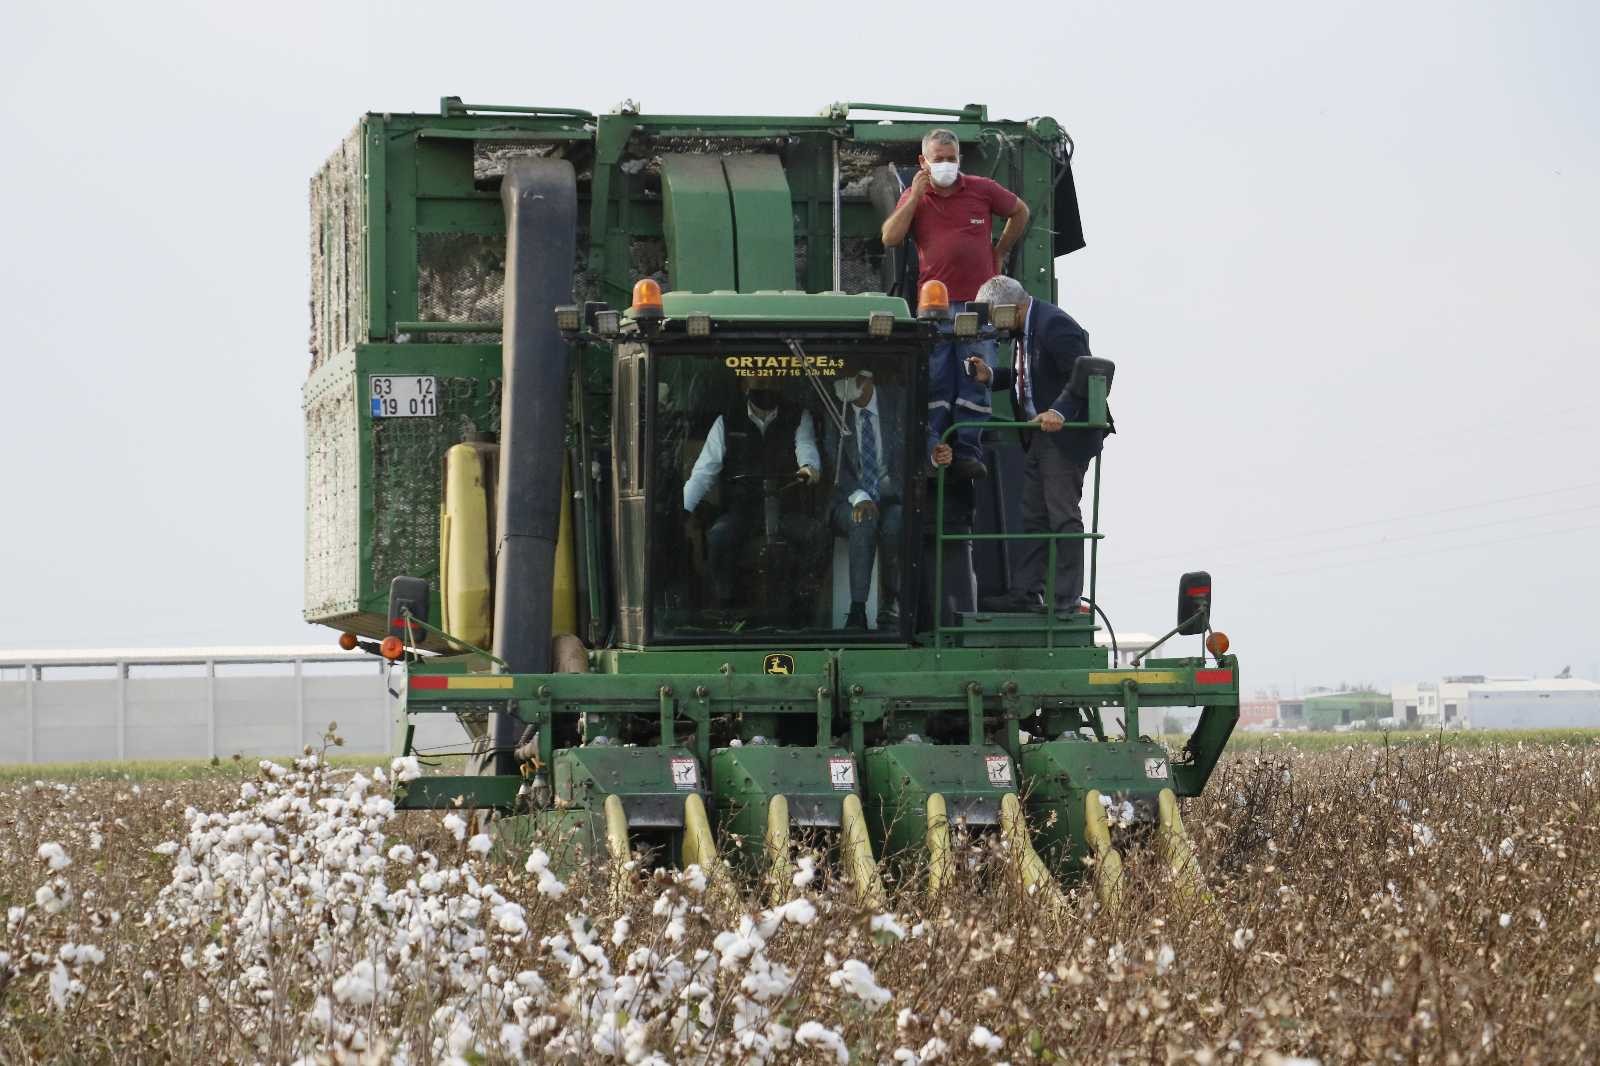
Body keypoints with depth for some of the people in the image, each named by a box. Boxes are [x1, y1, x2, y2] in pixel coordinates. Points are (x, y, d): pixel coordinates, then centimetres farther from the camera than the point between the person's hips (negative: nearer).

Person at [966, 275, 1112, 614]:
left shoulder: (1054, 325, -20)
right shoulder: (1026, 328, 11)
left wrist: (1060, 412, -36)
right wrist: (991, 376, 8)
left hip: (1066, 435, -10)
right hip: (1040, 434, 10)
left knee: (1063, 516, -5)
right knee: (1033, 516, 13)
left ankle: (1066, 600, 0)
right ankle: (1026, 593, 19)